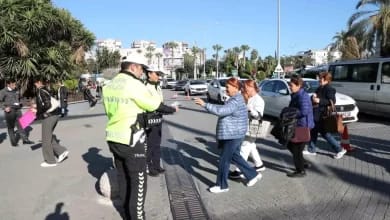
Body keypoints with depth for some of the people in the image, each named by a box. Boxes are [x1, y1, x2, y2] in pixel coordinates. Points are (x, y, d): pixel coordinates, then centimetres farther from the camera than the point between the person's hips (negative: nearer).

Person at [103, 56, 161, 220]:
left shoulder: (109, 86, 9)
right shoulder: (134, 84, -17)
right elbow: (153, 105, -9)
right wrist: (155, 92, 9)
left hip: (113, 138, 9)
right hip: (131, 140, -8)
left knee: (123, 178, 20)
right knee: (138, 181, 4)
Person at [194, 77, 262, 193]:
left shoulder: (236, 101, -22)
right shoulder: (235, 99, 12)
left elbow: (220, 111, -34)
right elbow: (223, 110, 24)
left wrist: (205, 104, -31)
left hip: (233, 136, -11)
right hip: (231, 135, 11)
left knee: (224, 160, -1)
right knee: (235, 157, 20)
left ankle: (222, 185, 12)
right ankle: (253, 175, 32)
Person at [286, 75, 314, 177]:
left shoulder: (303, 96, -19)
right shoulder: (296, 95, 12)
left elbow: (304, 111, -29)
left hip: (303, 126, -10)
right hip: (298, 125, 10)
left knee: (296, 148, -1)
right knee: (290, 145, 18)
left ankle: (300, 171, 13)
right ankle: (301, 164, 32)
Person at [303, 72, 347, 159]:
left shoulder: (329, 89, -14)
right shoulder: (320, 88, 14)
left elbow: (332, 101, -22)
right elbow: (315, 96, 19)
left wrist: (319, 100, -26)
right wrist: (313, 97, -5)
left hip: (322, 115, -10)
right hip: (316, 114, 10)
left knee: (324, 133, -3)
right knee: (313, 132, 13)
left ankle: (339, 149, 8)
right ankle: (311, 150, 24)